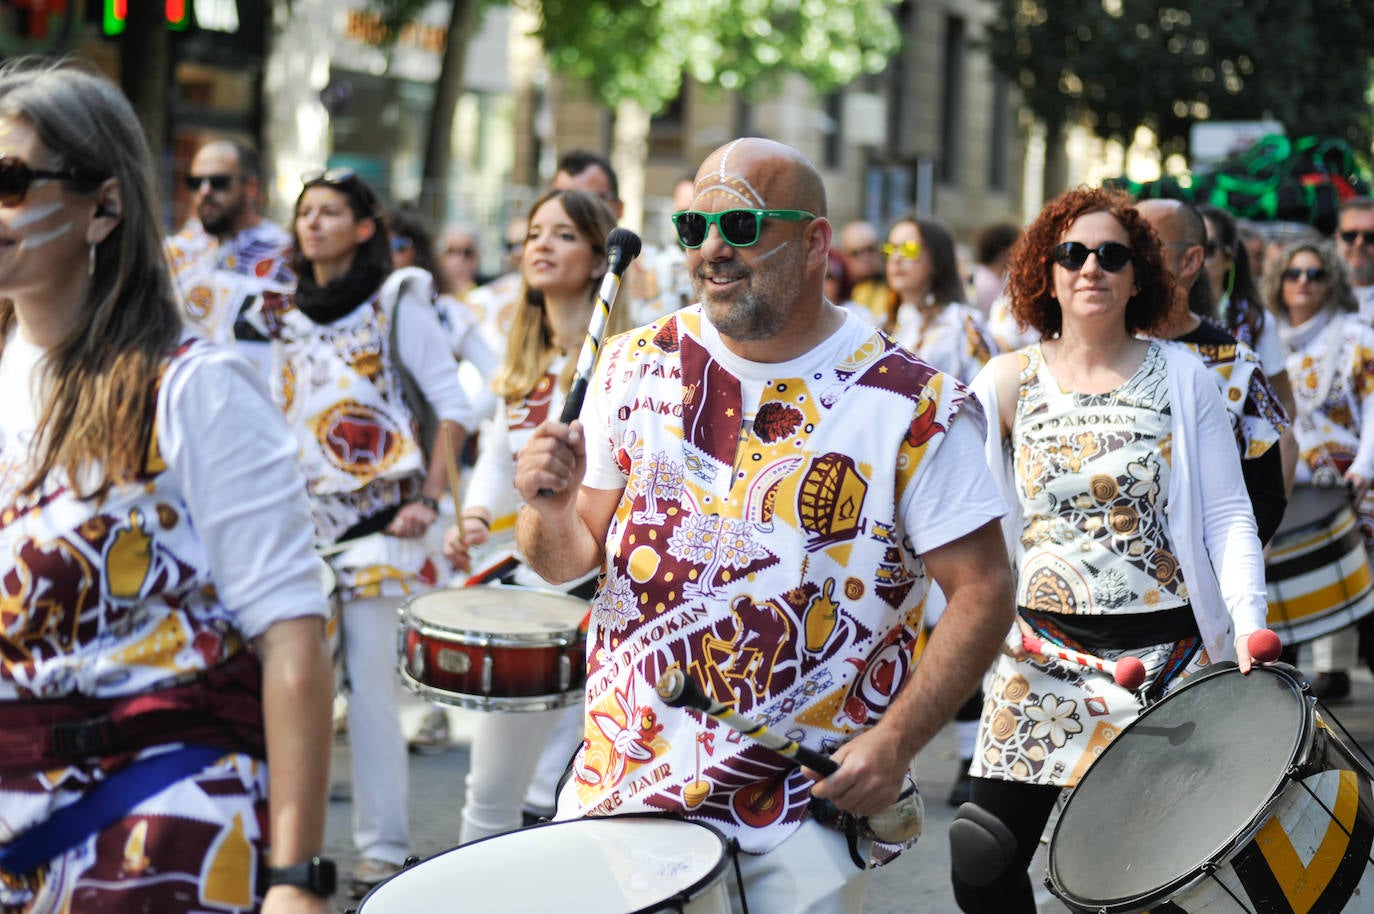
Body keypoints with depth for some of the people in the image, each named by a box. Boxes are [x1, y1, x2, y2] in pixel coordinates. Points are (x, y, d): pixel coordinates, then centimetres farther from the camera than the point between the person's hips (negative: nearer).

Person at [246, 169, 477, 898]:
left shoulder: (396, 301, 0)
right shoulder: (281, 314, 14)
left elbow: (454, 406, -3)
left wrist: (430, 498, -10)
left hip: (375, 517, -4)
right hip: (299, 515, 5)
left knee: (369, 682, -6)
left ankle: (384, 847, 3)